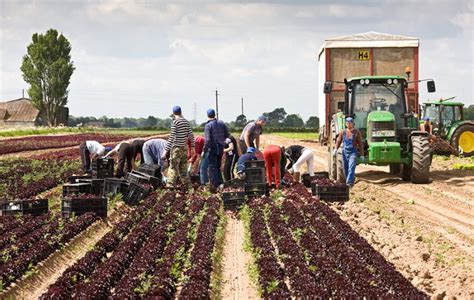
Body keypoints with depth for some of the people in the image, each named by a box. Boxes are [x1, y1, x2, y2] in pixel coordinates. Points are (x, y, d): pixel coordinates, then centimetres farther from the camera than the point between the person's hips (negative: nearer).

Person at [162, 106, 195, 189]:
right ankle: (186, 185, 19)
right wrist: (192, 147, 20)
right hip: (184, 148, 6)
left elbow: (171, 137, -16)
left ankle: (170, 186, -8)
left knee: (173, 168, -5)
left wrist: (166, 150, -16)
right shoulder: (186, 122, 8)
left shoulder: (175, 122, -12)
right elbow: (191, 136, 11)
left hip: (176, 148, -6)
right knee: (183, 168, 15)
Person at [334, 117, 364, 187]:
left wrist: (362, 155, -2)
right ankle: (352, 179, 32)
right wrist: (336, 149, -13)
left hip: (353, 153, -4)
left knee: (351, 168, -18)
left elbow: (360, 144, -1)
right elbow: (338, 141, 4)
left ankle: (349, 183, -25)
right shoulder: (343, 132, 7)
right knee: (346, 170, 10)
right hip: (345, 152, 4)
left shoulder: (357, 133, -2)